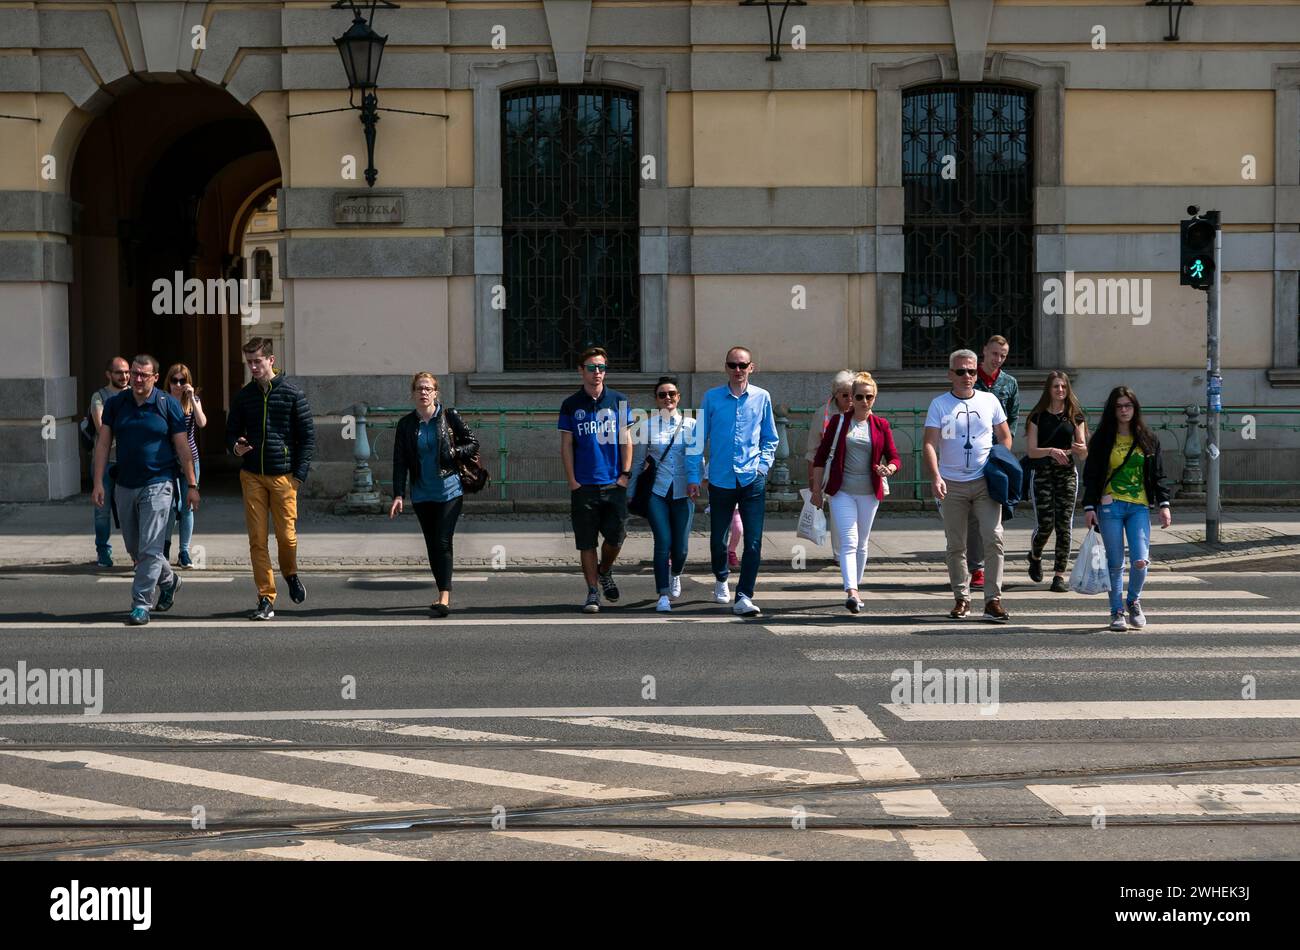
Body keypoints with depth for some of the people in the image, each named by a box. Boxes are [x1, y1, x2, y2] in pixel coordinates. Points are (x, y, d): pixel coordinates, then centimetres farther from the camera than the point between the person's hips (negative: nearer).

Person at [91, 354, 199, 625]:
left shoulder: (168, 405, -3)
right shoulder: (115, 404, 5)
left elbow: (182, 447, -1)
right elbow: (103, 444, 5)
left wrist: (191, 485, -1)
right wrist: (98, 483, -3)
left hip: (157, 484, -4)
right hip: (124, 486, 5)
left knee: (149, 548, -10)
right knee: (134, 548, 15)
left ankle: (141, 603, -5)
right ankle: (168, 580, 37)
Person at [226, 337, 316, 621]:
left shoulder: (292, 395, 0)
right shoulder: (242, 397, 9)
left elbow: (308, 437, 1)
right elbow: (231, 433, 16)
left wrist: (299, 475, -6)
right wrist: (236, 446, -9)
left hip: (283, 476, -2)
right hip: (252, 477, 2)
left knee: (286, 536, -2)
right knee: (257, 539, -1)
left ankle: (290, 574, 30)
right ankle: (266, 599, 4)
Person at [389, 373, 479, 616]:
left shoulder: (449, 416, -1)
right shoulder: (406, 424, 6)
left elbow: (473, 443, 4)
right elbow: (399, 462, 3)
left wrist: (453, 453, -13)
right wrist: (398, 495, -5)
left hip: (449, 491, -4)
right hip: (422, 494, 4)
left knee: (442, 542, -12)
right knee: (432, 545, 8)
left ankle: (444, 598, -15)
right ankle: (443, 594, 19)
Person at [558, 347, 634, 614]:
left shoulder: (618, 401, 7)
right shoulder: (571, 405, 5)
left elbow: (625, 440, 8)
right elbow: (566, 445, 5)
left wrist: (625, 474, -1)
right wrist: (572, 480, -2)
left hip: (614, 483, 0)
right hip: (583, 485, 0)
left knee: (616, 535, -1)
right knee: (586, 542, 1)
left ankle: (605, 572, 28)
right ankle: (592, 591, 11)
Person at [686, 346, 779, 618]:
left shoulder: (762, 397, 4)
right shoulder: (712, 398, 1)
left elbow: (770, 439, 15)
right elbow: (699, 439, 5)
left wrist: (763, 465, 1)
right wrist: (693, 476, 1)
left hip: (753, 480, 0)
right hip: (721, 480, 0)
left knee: (754, 541, -9)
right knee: (718, 539, 11)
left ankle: (744, 597, -5)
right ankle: (721, 579, 39)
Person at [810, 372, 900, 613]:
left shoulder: (881, 426, 6)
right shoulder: (840, 422, 2)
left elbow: (895, 458, 5)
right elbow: (821, 456, 4)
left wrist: (889, 468, -20)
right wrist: (816, 489, 0)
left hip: (869, 493, 2)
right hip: (842, 491, -2)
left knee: (861, 544, 13)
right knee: (849, 542, -14)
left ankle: (855, 586, 28)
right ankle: (852, 593, -24)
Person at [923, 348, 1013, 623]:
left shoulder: (989, 400, 8)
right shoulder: (939, 404, 2)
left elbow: (1005, 437, 16)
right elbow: (930, 444, -5)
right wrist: (936, 477, -20)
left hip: (985, 483, 0)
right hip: (952, 485, 0)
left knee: (993, 539, -11)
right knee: (956, 546, 7)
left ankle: (993, 600, -8)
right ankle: (962, 598, 18)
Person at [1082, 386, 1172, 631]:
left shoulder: (1148, 439, 10)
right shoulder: (1102, 439, 4)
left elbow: (1158, 474, 12)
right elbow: (1091, 475, 3)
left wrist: (1164, 504, 3)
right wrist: (1089, 506, -5)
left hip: (1139, 507, 1)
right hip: (1110, 506, -1)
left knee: (1140, 560, -12)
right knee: (1115, 563, 0)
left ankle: (1134, 601, 15)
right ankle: (1117, 612, 12)